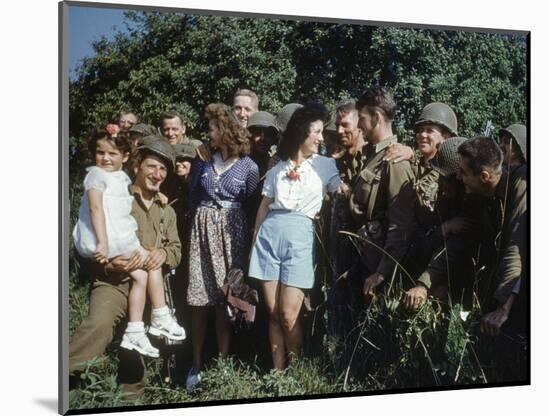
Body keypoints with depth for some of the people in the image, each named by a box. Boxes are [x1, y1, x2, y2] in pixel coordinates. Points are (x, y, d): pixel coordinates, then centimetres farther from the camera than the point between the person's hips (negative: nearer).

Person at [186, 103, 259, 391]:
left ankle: (222, 362, 9)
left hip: (231, 231, -3)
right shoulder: (203, 162, 9)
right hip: (202, 229, 3)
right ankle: (197, 363, 6)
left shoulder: (248, 166, -1)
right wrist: (201, 222, 12)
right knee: (199, 299, -1)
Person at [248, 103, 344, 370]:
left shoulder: (326, 165, 8)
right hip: (269, 233, 3)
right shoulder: (277, 169, 14)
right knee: (272, 313, 3)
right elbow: (264, 206, 16)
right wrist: (254, 241, 15)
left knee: (288, 316, -6)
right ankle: (277, 373, 13)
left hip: (300, 237, -2)